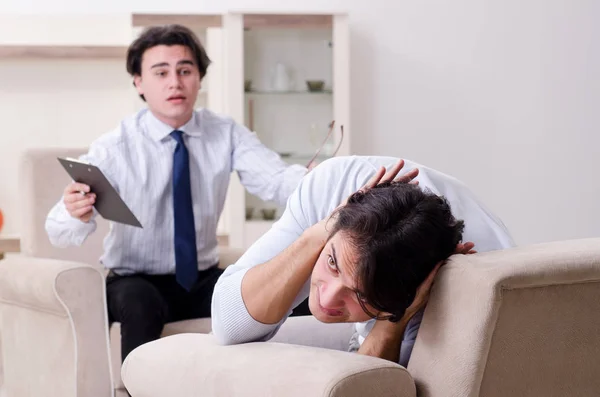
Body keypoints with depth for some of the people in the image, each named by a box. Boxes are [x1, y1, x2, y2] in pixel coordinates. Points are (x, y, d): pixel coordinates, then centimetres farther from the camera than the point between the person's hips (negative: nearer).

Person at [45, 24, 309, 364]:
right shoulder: (115, 148, -11)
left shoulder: (226, 134, -4)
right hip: (137, 283, -2)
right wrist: (76, 214, -41)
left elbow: (276, 180, -21)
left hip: (204, 281, 2)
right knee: (141, 303, -35)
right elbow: (59, 233, -16)